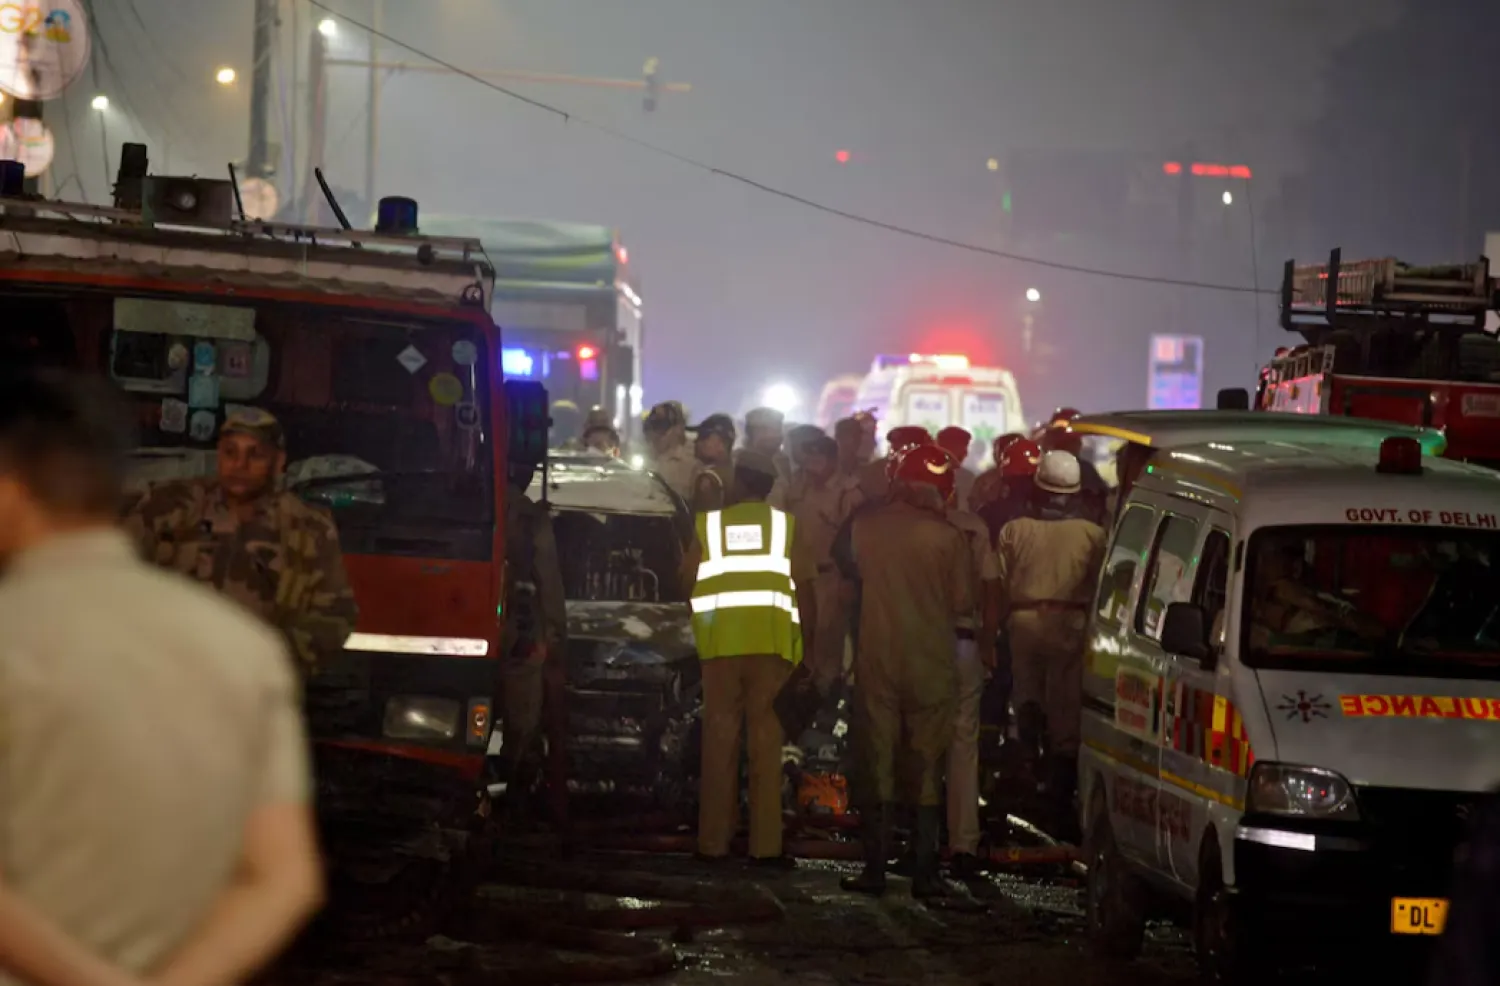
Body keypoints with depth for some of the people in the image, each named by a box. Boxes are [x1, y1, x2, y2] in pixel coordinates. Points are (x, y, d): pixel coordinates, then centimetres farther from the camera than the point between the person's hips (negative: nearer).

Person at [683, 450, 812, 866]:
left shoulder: (709, 523, 8)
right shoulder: (784, 524, 7)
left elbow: (687, 579, 7)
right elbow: (801, 584, 1)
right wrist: (802, 642, 5)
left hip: (720, 641, 1)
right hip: (771, 640, -1)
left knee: (720, 738, 4)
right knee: (766, 739, -1)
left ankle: (714, 840, 5)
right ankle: (765, 843, -5)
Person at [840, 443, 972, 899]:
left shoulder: (865, 527, -4)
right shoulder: (946, 536, -11)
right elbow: (963, 602, -5)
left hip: (878, 659, 1)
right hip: (931, 664, -1)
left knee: (878, 764, 7)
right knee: (928, 768, 6)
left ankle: (875, 867, 5)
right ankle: (925, 870, 4)